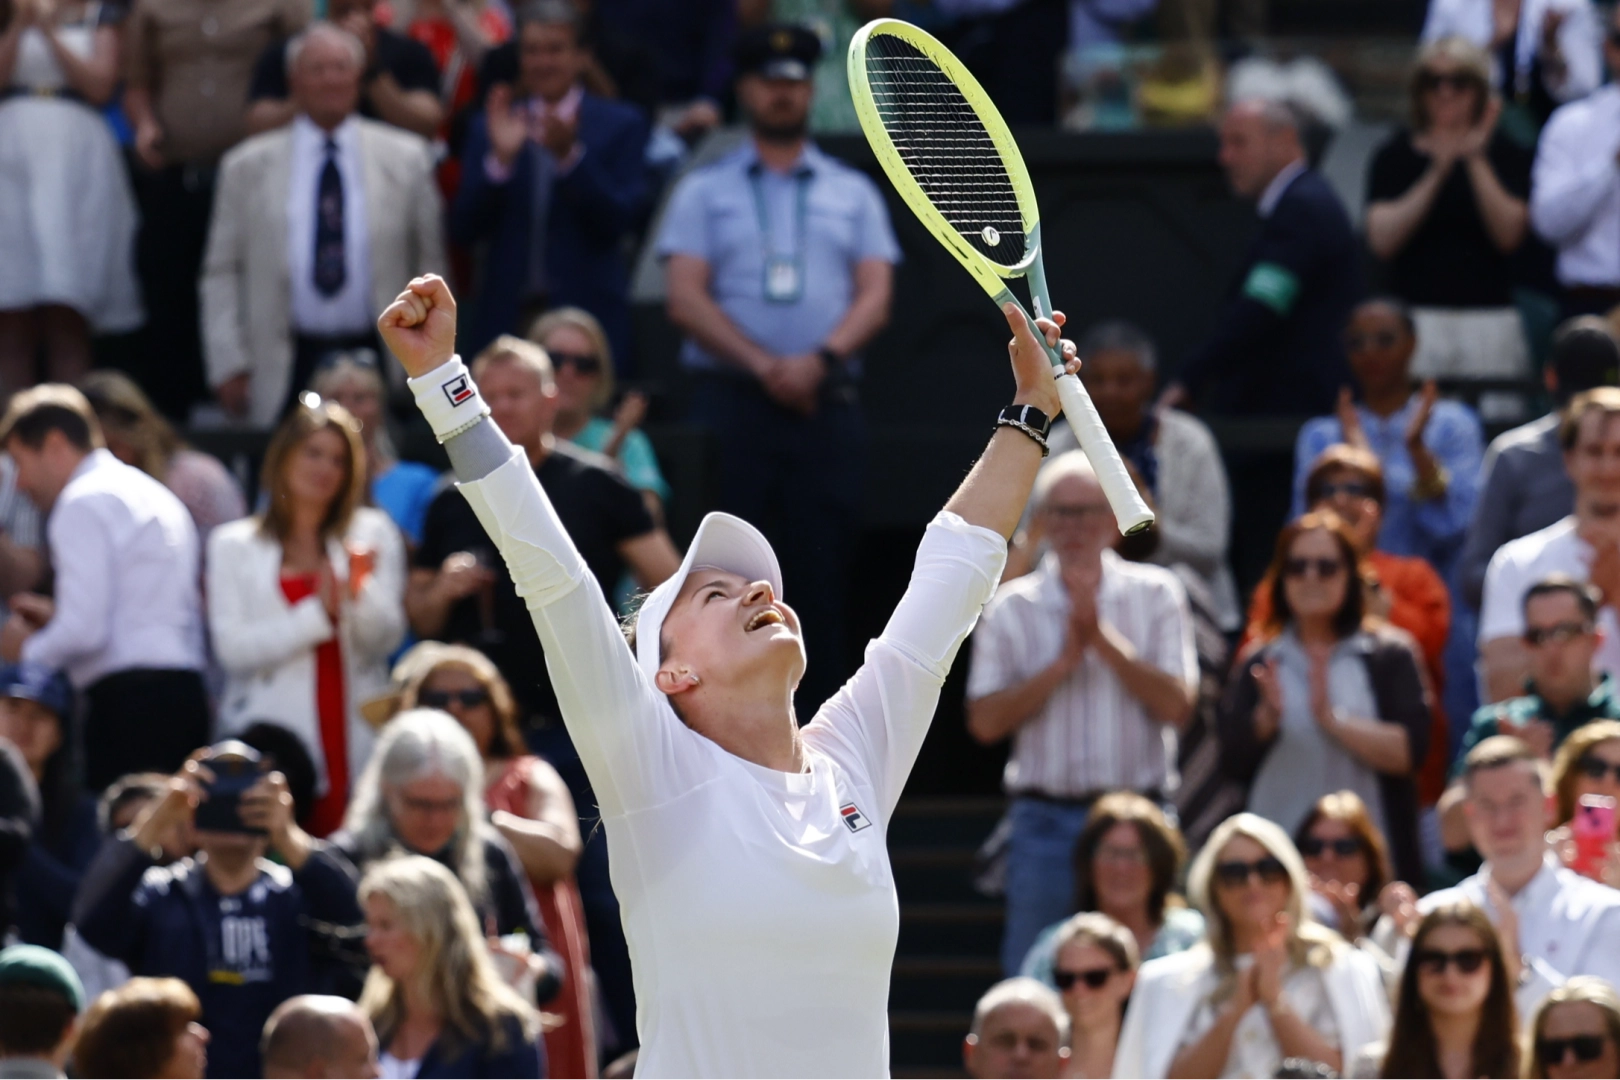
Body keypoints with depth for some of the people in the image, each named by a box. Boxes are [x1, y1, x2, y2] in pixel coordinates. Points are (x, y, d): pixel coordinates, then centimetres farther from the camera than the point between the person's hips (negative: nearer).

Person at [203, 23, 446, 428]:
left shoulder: (406, 158, 8)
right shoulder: (247, 166, 8)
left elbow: (432, 265, 9)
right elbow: (221, 274, 8)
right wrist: (228, 364, -1)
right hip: (288, 365, 0)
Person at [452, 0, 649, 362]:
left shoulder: (621, 125, 5)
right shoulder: (488, 126, 11)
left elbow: (619, 221, -6)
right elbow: (464, 230, 2)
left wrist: (569, 155, -19)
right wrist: (500, 158, -13)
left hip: (587, 320, -2)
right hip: (504, 319, 2)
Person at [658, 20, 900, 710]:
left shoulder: (853, 194, 17)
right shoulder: (704, 192, 12)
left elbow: (875, 295, 7)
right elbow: (686, 298, 1)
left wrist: (820, 359, -12)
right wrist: (764, 366, -12)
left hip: (828, 403, 1)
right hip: (731, 401, -1)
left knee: (823, 576, -3)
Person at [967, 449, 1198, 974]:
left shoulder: (1155, 594, 5)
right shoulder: (1012, 607, 6)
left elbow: (1177, 704, -5)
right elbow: (986, 721, -2)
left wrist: (1103, 638, -10)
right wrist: (1064, 661, -9)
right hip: (1045, 818, 0)